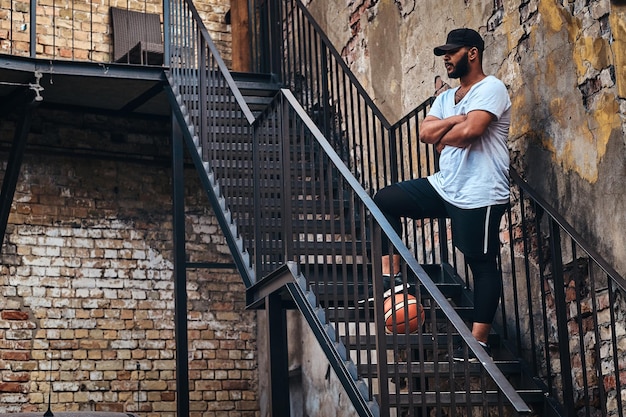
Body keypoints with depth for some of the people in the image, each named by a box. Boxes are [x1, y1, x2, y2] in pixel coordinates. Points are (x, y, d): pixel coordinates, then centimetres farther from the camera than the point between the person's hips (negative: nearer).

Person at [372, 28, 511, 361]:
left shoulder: (490, 89, -8)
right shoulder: (445, 98, 18)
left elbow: (470, 130, -23)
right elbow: (425, 132, 3)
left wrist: (441, 139, -4)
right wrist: (455, 120, -11)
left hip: (478, 195, -9)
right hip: (444, 186, 9)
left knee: (482, 264, -2)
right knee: (385, 200, 2)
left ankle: (479, 342, 2)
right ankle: (391, 275, 3)